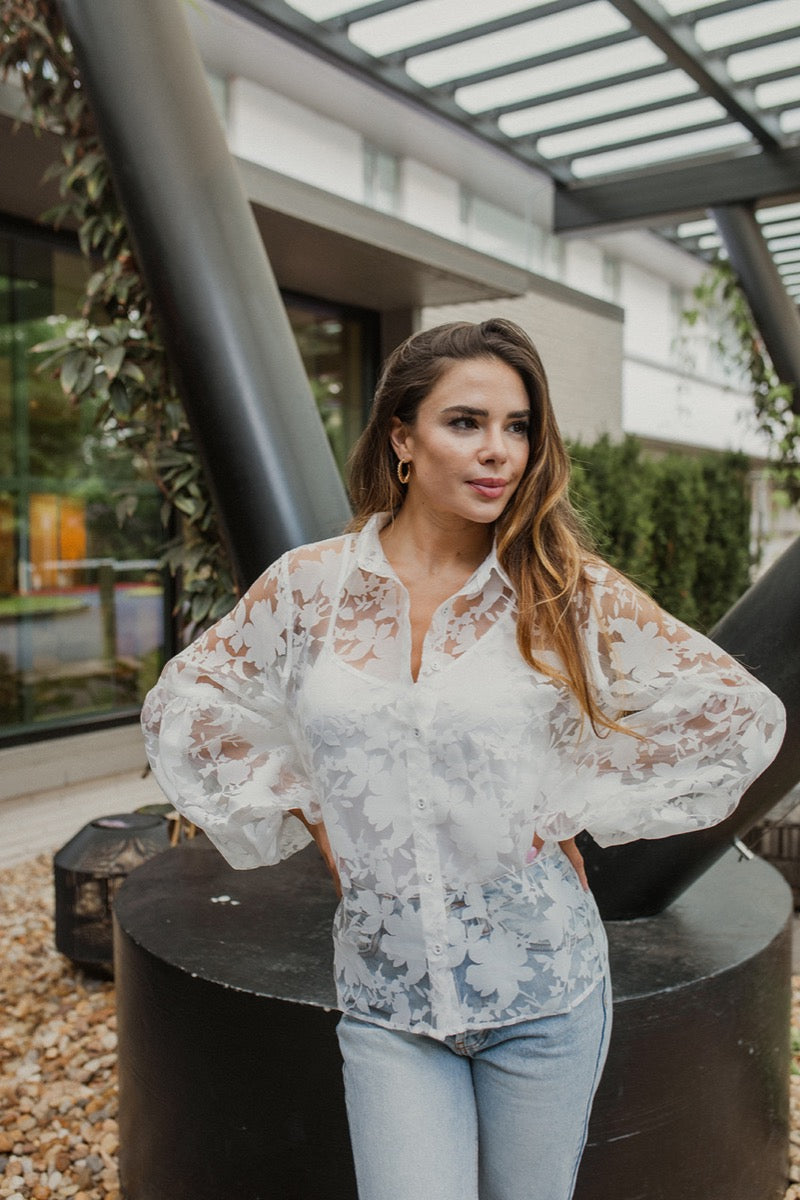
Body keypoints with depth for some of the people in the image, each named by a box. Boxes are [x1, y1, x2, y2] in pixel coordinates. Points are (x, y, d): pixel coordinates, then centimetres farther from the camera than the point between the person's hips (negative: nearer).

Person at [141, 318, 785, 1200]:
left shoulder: (568, 592, -8)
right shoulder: (308, 586, -4)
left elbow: (741, 716, -2)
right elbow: (178, 707, 8)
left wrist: (582, 809, -5)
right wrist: (302, 811, 1)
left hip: (542, 985, 0)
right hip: (385, 1001, 1)